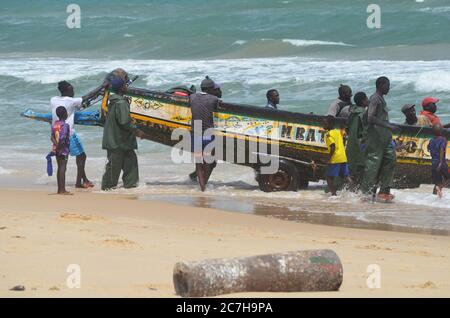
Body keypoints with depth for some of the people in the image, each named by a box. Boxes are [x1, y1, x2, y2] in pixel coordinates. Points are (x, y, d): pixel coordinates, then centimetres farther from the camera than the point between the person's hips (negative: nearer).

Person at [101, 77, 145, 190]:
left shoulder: (113, 101, 9)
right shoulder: (121, 103, -21)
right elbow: (124, 122, -25)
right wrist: (137, 131, -16)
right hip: (117, 140, -10)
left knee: (130, 159, 13)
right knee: (115, 163, 0)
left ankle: (130, 182, 16)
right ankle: (108, 185, 8)